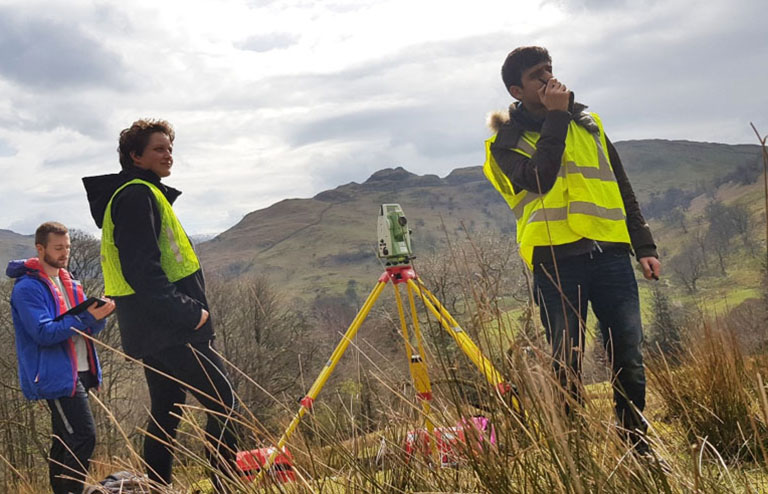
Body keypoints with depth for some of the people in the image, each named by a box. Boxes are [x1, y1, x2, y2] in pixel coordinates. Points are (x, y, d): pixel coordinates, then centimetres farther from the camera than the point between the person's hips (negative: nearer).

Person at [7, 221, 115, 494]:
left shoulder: (69, 283, 16)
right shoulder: (27, 288, -10)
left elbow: (89, 328, 15)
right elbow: (44, 333, -19)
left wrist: (99, 314, -7)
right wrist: (86, 317, -25)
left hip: (78, 373, 9)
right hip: (57, 376, -9)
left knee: (65, 440, 13)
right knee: (83, 436, -17)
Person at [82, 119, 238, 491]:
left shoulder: (145, 194, 20)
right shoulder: (137, 195, -12)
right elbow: (141, 269, -23)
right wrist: (188, 312, -21)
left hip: (154, 327, 11)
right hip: (171, 329, -10)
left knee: (166, 413, 14)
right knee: (222, 403, -9)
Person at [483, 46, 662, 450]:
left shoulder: (588, 124, 19)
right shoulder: (507, 141, 6)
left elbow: (622, 191, 22)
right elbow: (539, 178, -16)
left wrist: (644, 246, 14)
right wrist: (555, 117, -9)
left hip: (610, 255, 4)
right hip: (556, 262, -3)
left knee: (629, 362, 1)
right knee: (567, 369, -1)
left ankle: (640, 450, 10)